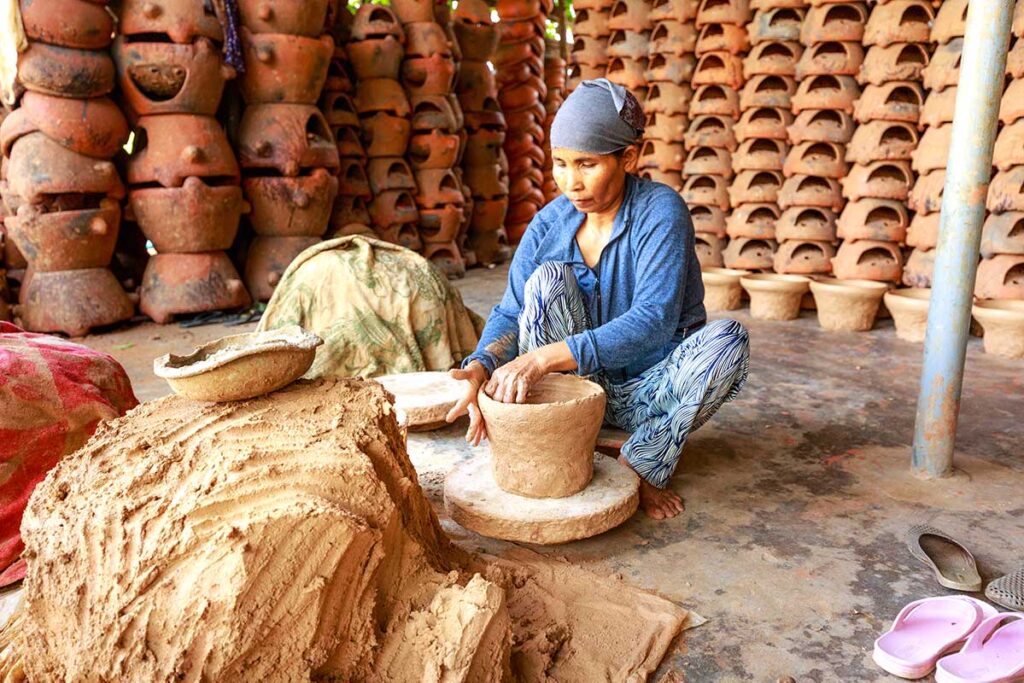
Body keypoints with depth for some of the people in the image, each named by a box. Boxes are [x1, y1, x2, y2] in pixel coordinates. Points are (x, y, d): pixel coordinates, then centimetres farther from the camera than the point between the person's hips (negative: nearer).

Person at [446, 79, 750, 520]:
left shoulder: (660, 210, -18)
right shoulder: (550, 222, -6)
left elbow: (654, 320, -31)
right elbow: (510, 313, -12)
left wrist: (545, 358, -41)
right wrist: (482, 365, -35)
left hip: (650, 392, -2)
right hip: (583, 388, 2)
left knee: (727, 340, -30)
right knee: (548, 279, -21)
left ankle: (640, 468, -15)